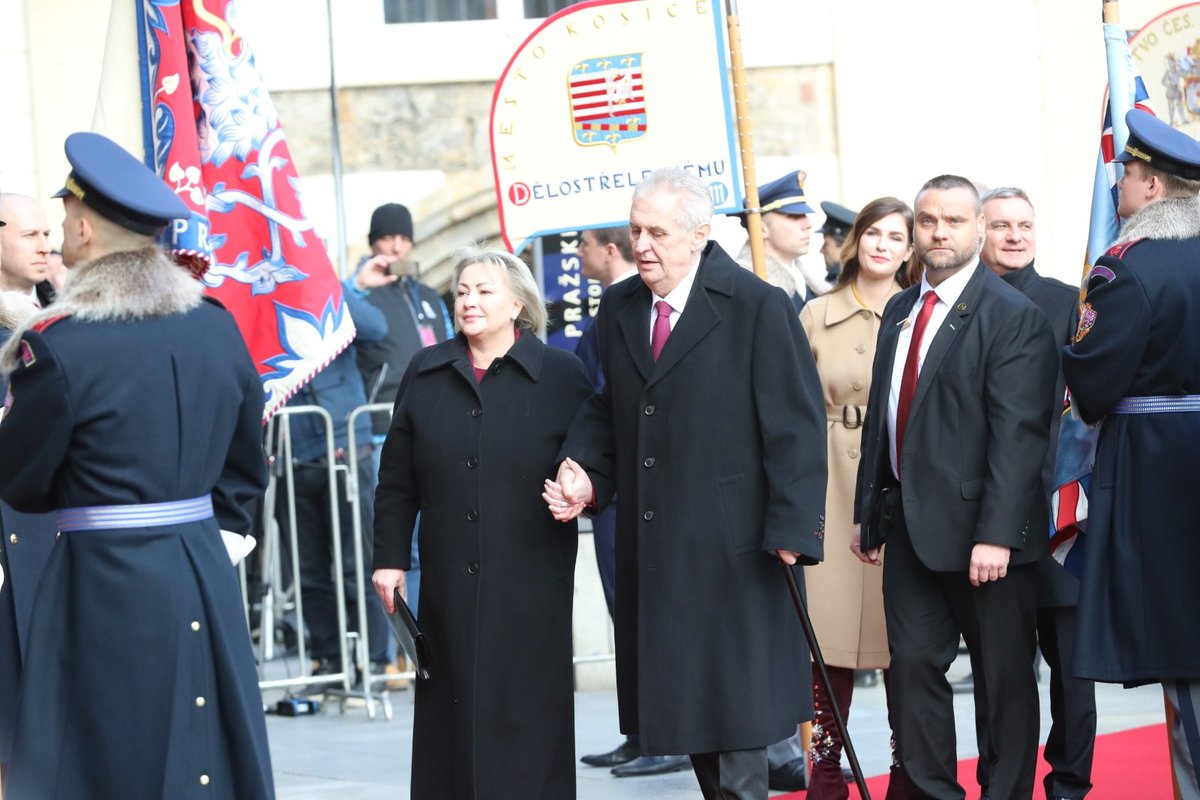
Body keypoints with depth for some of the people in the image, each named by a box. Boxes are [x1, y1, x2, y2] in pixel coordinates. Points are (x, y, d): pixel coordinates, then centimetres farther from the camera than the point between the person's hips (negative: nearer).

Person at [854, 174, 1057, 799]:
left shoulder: (1013, 318, -10)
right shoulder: (900, 312, 13)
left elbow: (1017, 436, -17)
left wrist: (996, 534, -23)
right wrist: (867, 511, 15)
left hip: (978, 530, -6)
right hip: (909, 525, 7)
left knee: (1005, 678, 4)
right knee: (913, 664, 5)